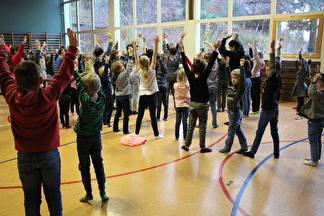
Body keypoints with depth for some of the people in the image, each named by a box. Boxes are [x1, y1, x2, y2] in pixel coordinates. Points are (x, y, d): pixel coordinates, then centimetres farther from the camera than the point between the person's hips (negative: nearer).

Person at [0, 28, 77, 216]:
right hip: (49, 154, -1)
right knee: (53, 195, 14)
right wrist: (72, 48, -4)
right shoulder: (48, 96, -19)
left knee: (31, 198, 14)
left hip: (25, 156, 2)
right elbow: (65, 74, -11)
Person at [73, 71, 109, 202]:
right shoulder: (102, 98, -14)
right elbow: (97, 83, 1)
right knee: (98, 164, 15)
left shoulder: (86, 100, -26)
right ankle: (103, 193, 19)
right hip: (97, 136, 5)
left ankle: (89, 194, 21)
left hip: (83, 137, -4)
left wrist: (74, 71, 1)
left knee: (84, 166, 11)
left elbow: (79, 83, -14)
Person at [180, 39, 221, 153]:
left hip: (192, 104, 4)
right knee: (202, 127, 5)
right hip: (202, 105, -4)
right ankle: (202, 147, 12)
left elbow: (185, 64, 5)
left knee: (191, 125, 12)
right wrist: (215, 49, -20)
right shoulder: (203, 77, -15)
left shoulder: (190, 76, -5)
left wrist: (182, 50, 12)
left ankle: (187, 145, 17)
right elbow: (210, 64, -19)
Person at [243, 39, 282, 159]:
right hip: (275, 109, 8)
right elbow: (274, 66, 14)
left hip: (267, 110, -8)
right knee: (274, 131, 15)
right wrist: (273, 51, 15)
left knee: (259, 131, 2)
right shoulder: (277, 80, 3)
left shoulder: (272, 79, -18)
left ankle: (252, 152, 11)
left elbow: (273, 67, -32)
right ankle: (276, 153, 23)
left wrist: (272, 50, -37)